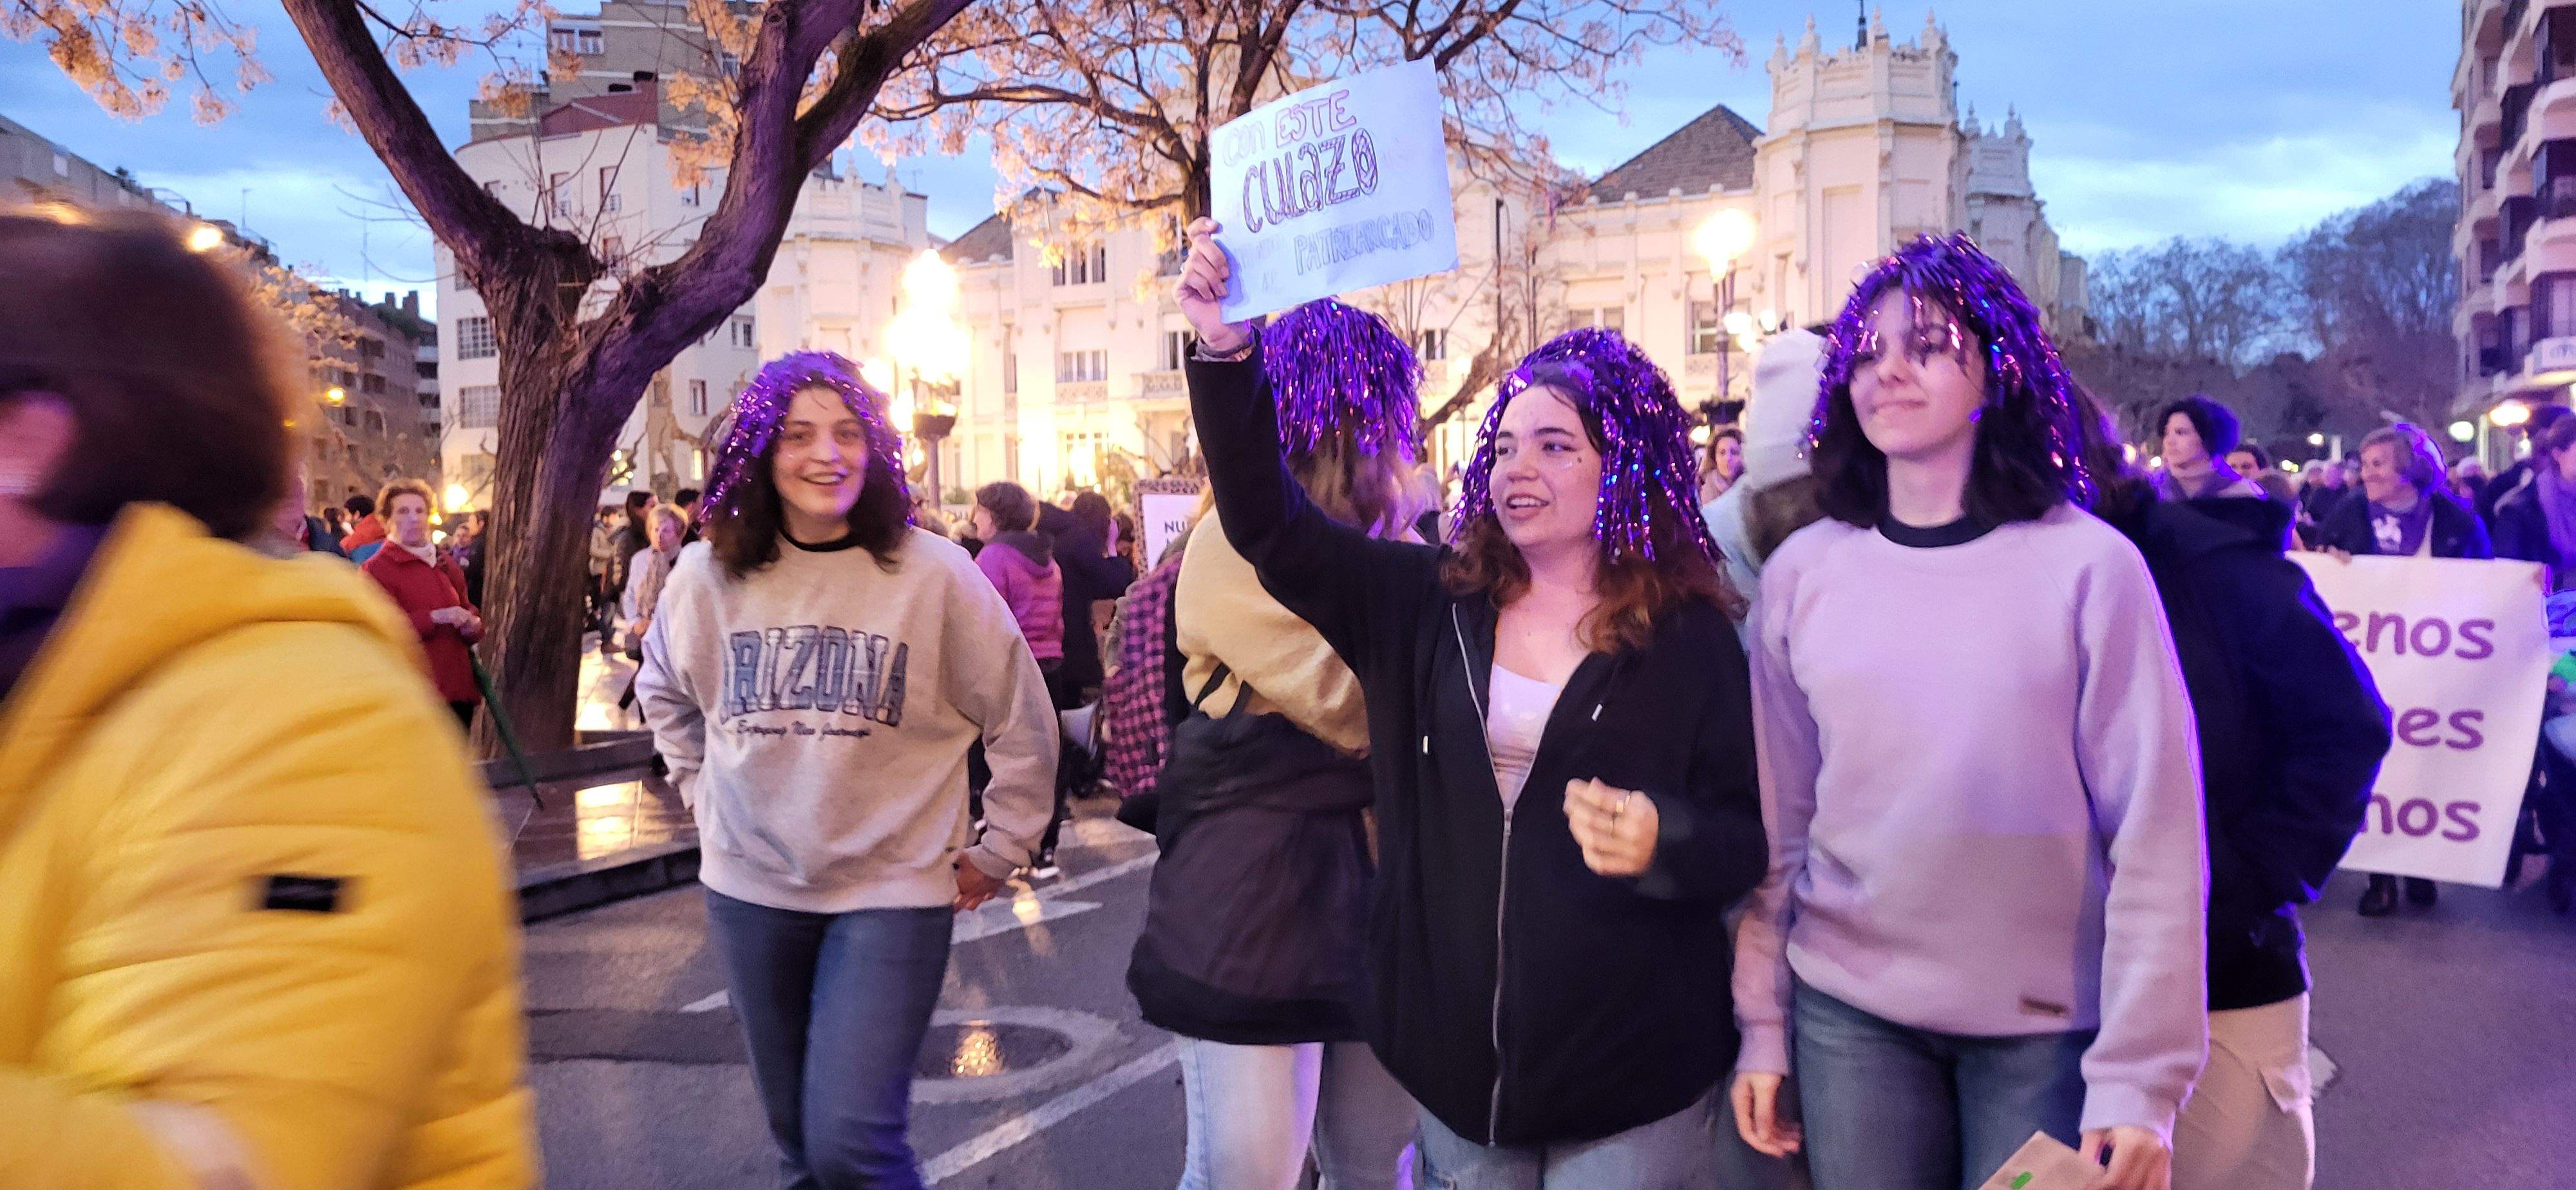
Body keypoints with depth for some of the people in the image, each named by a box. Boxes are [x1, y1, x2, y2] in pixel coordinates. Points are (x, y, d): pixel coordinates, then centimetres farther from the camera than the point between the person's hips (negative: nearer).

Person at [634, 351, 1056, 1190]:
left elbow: (1022, 723, 0)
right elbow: (663, 693, 21)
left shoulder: (933, 574, -10)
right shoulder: (708, 575, 0)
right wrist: (702, 791, 13)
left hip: (892, 892, -4)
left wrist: (999, 852, 2)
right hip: (750, 889, 4)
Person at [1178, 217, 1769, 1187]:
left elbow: (1748, 836, -3)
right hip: (1455, 1060, 4)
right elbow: (1271, 526, -4)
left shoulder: (1687, 635, -6)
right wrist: (1226, 353, -14)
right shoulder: (1427, 605, 3)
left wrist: (1665, 842, -25)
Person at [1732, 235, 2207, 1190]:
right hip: (1848, 1018, 2)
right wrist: (1761, 1025, 5)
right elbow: (1779, 824, 4)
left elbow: (2155, 838, -9)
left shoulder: (2089, 566, -8)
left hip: (2047, 1030, -2)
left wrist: (2138, 1077, -11)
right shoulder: (1802, 574, 0)